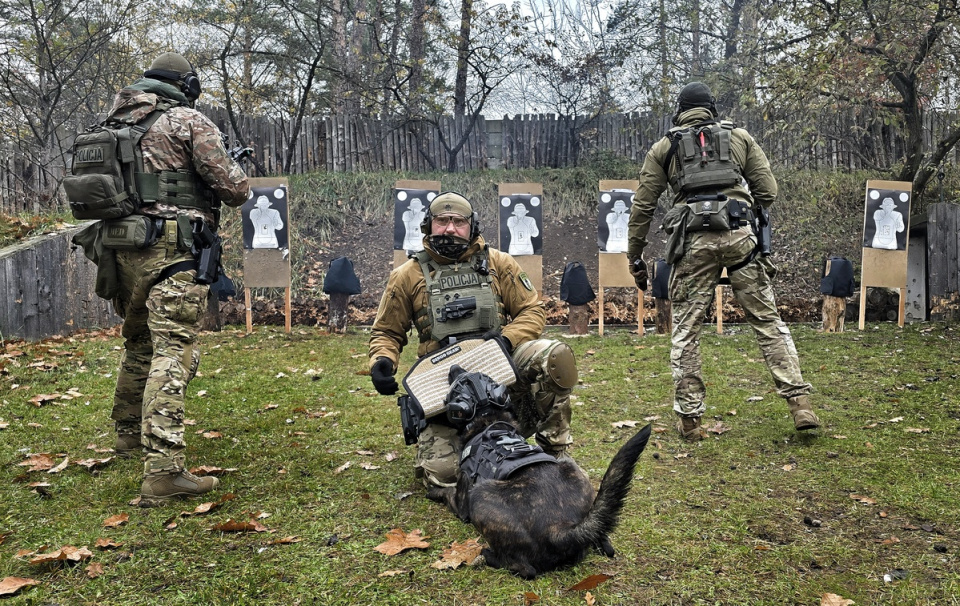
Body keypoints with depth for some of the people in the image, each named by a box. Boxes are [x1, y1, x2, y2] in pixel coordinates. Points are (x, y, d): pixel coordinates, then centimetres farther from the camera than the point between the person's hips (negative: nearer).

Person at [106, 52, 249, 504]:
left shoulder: (114, 124, 16)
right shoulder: (189, 121, -4)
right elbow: (231, 186, -8)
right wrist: (240, 183, 15)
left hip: (124, 249, 7)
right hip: (174, 251, -7)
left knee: (138, 344, 24)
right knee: (172, 354, -11)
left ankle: (129, 434, 41)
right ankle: (162, 471, -17)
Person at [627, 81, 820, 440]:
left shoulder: (664, 147, 16)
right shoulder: (740, 137, 18)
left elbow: (642, 207, 11)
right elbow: (768, 192, 13)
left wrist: (635, 257, 17)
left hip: (693, 240, -1)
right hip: (740, 235, 1)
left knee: (686, 329, 7)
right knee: (767, 319, 8)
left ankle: (689, 418, 9)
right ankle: (799, 403, 5)